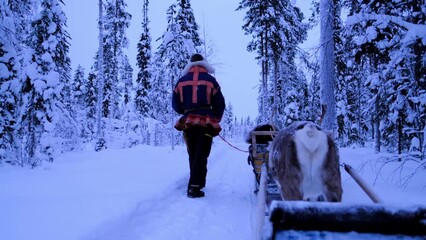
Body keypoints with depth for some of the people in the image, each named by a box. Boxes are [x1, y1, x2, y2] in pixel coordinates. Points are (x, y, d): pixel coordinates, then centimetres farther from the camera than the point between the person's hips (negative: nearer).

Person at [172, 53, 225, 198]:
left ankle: (197, 182, 26)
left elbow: (176, 105, 7)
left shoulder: (182, 81, 6)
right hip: (206, 123, -3)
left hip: (188, 123, 3)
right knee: (201, 155, -2)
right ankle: (194, 187, -9)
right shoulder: (210, 80, 1)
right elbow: (219, 104, 2)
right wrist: (215, 120, 17)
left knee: (193, 155, 16)